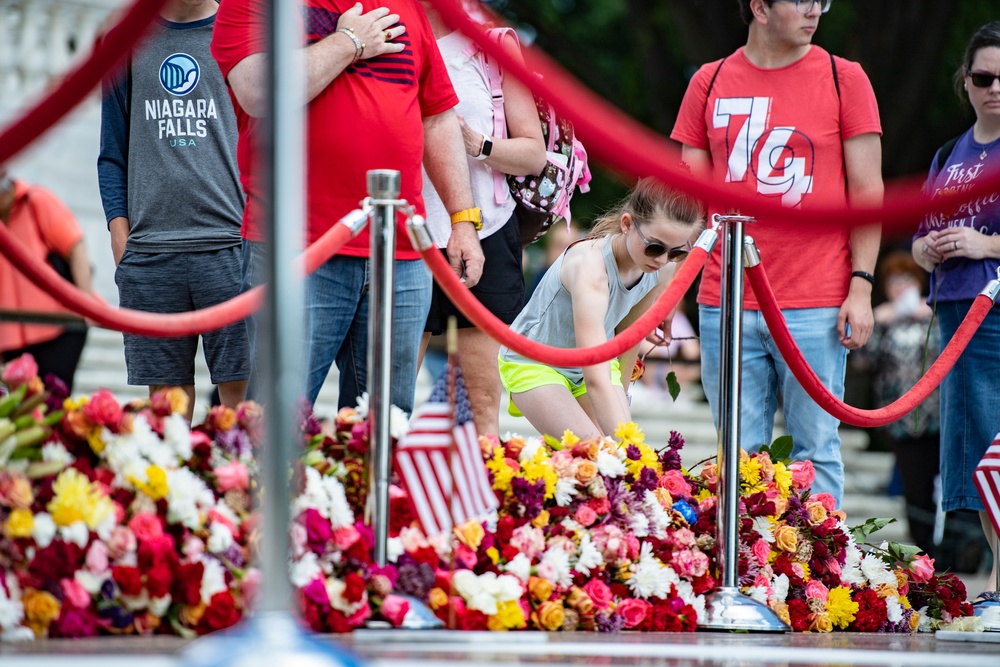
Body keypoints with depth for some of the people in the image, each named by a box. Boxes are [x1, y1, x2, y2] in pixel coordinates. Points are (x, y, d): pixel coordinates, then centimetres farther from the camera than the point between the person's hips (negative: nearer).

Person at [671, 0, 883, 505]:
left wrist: (861, 288, -5)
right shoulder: (710, 84, 9)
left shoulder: (845, 80, 3)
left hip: (816, 306, -2)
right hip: (725, 304, 2)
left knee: (814, 451, -1)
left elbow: (867, 191, 3)